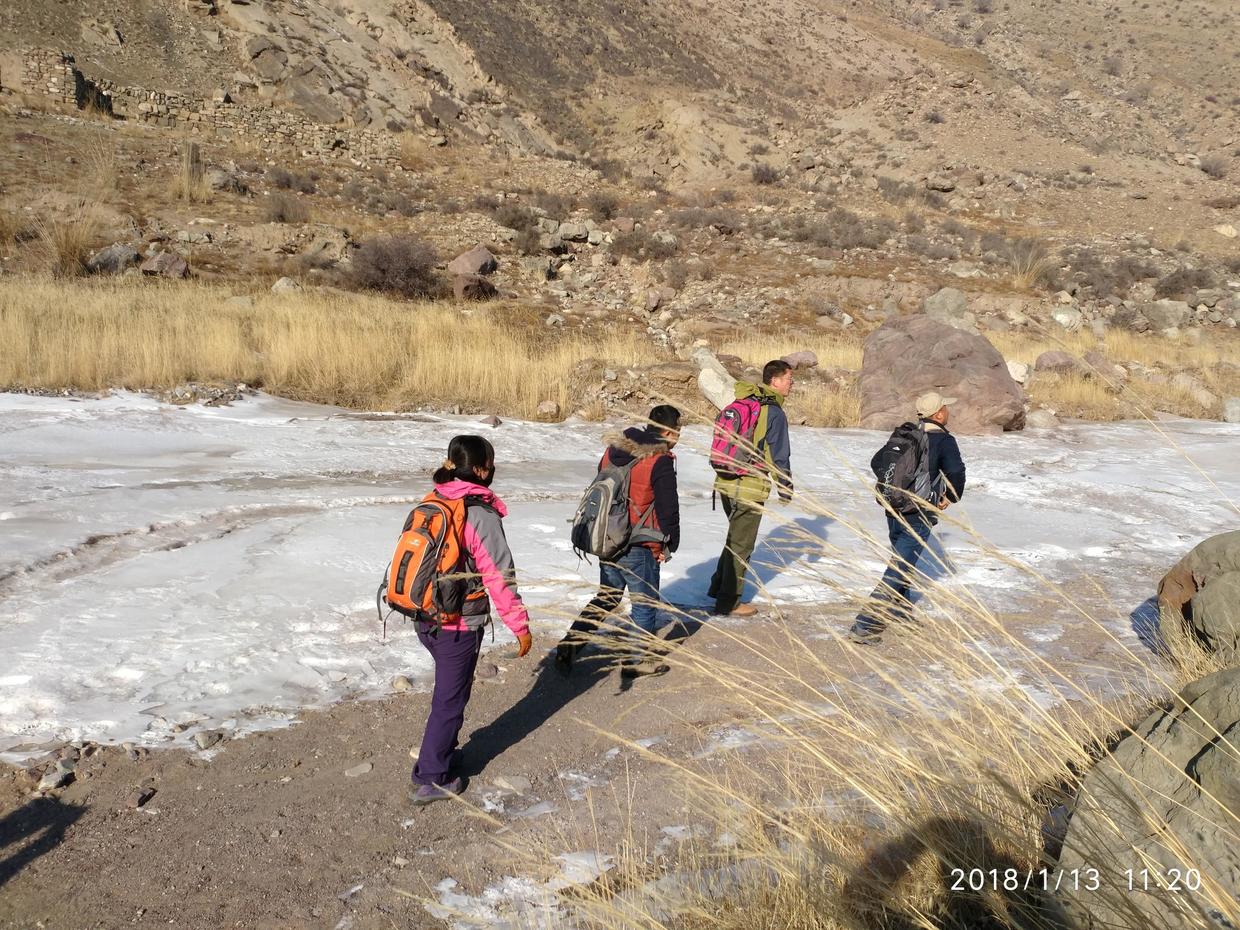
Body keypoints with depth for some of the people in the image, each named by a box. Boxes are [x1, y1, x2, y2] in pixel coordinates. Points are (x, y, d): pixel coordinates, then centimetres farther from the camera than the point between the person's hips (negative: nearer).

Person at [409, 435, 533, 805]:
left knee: (448, 689, 25)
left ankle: (442, 751, 40)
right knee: (450, 699, 6)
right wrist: (520, 625, -10)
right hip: (460, 625, -7)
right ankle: (430, 780, 15)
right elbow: (499, 576, -18)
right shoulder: (481, 515, -19)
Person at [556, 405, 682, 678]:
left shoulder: (612, 450, 7)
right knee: (645, 603, 10)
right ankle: (636, 660, 18)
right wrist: (669, 545, 0)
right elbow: (668, 508, -13)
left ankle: (570, 644, 13)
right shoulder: (660, 462, -17)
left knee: (606, 597, 21)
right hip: (638, 548, -7)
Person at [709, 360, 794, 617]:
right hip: (750, 489, -8)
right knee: (741, 544, 5)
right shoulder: (774, 412, -15)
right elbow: (779, 456, -13)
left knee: (735, 536, 25)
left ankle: (719, 586, 33)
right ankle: (728, 602, 13)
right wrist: (785, 489, -2)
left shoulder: (740, 403, 9)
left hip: (726, 482, 8)